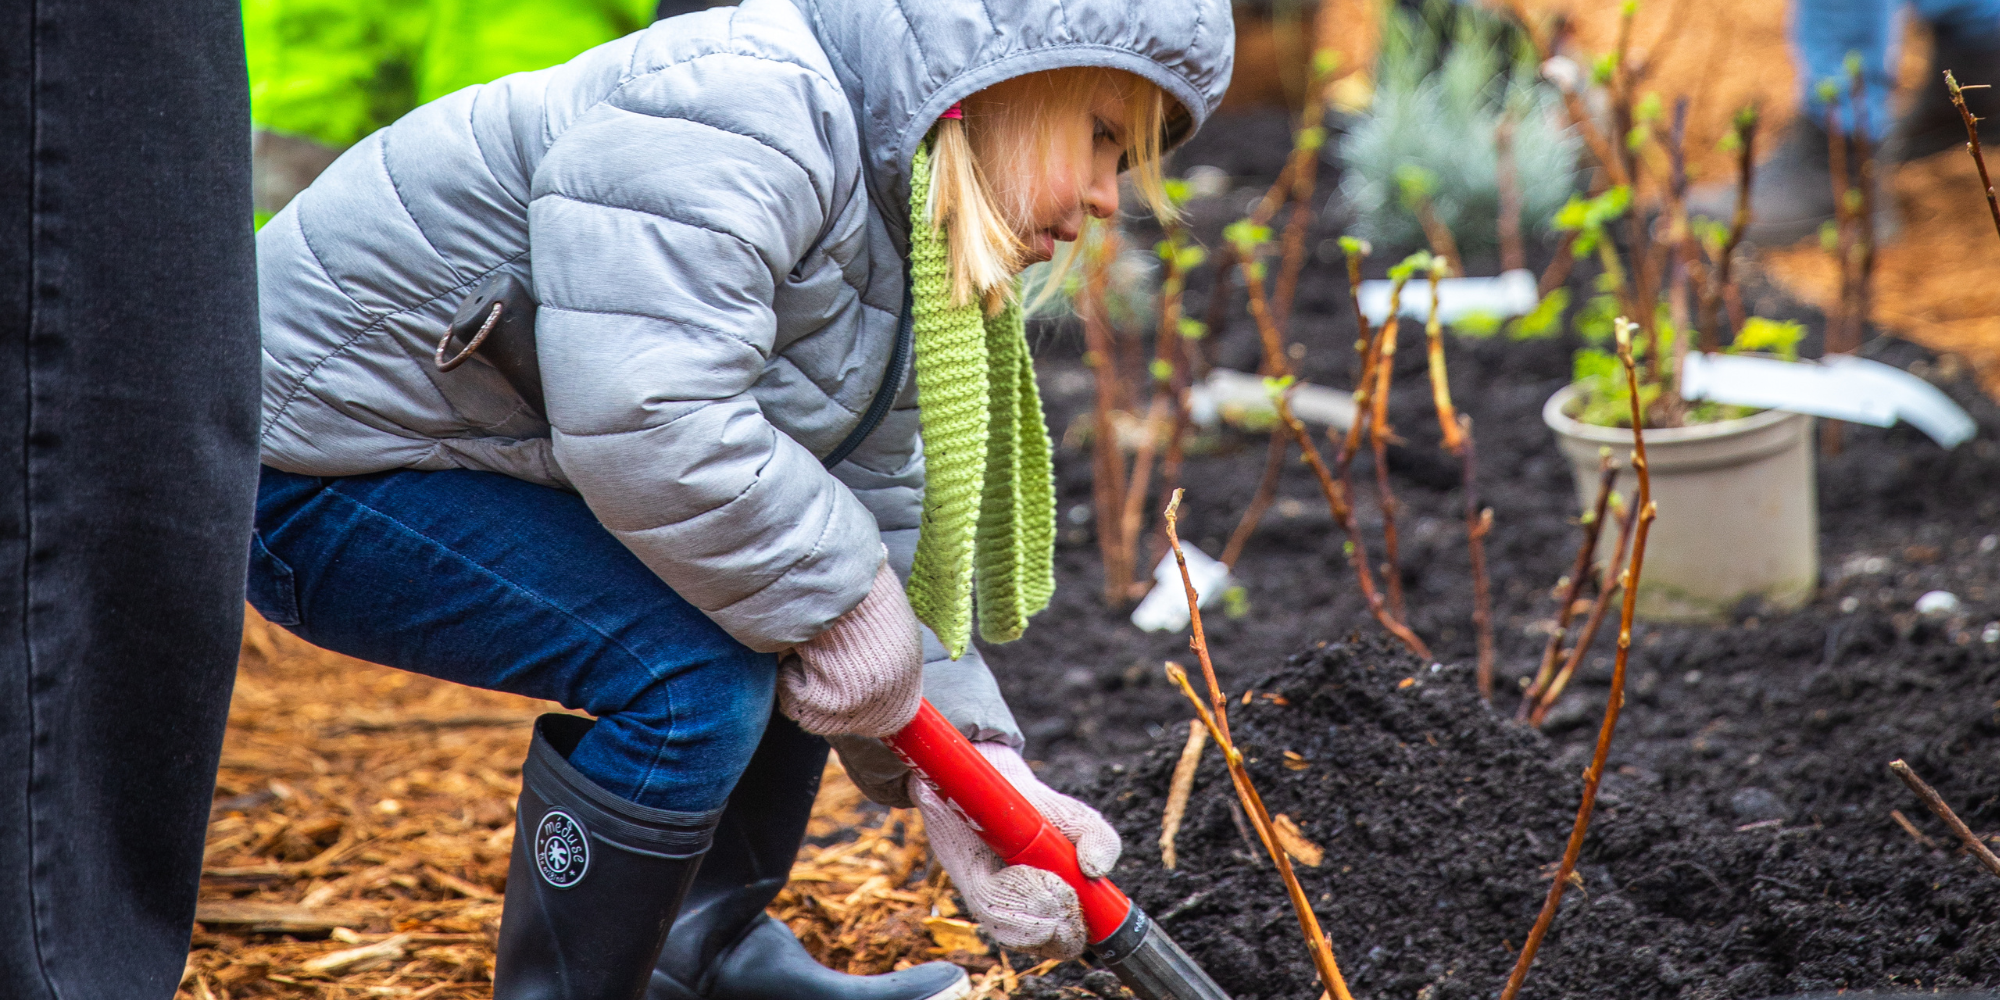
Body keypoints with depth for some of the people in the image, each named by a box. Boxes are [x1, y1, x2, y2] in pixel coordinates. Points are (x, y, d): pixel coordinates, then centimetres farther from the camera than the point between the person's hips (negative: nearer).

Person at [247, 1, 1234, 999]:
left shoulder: (906, 232, 6)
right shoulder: (736, 117, -27)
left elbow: (878, 512, 5)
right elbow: (648, 425, -37)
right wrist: (843, 601, -25)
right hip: (314, 475, -10)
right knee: (693, 667, -25)